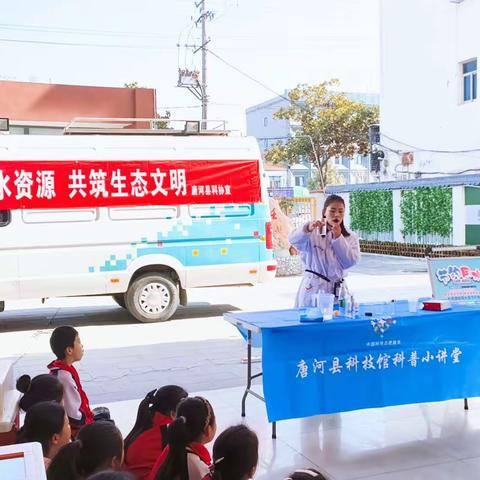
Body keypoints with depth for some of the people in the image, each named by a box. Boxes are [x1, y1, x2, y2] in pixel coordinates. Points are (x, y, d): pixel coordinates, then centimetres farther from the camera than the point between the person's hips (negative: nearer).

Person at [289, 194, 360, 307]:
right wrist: (308, 228, -38)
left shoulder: (350, 237, 9)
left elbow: (351, 262, -4)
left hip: (336, 289, 2)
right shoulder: (313, 232, 1)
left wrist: (338, 238, -11)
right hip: (312, 289, -2)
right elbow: (293, 240, -18)